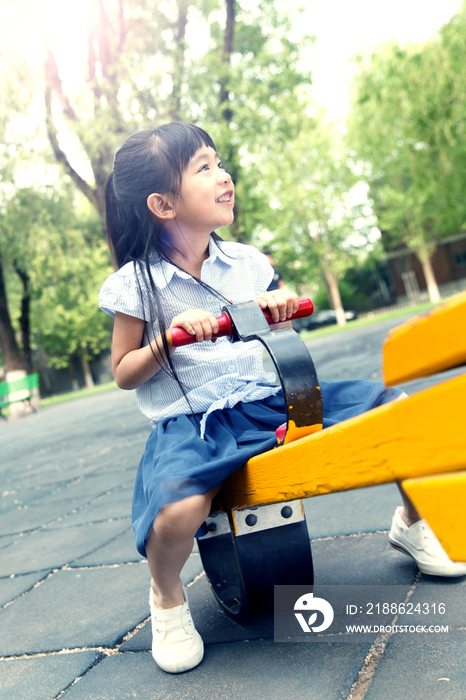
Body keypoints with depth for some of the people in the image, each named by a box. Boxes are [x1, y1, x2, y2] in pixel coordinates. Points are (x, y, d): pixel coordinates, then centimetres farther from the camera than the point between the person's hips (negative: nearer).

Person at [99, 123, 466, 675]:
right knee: (176, 510, -37)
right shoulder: (137, 282, -5)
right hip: (191, 421, -3)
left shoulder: (245, 261, 7)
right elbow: (123, 373, 0)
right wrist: (168, 341, -18)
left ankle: (412, 523, 20)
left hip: (270, 400, 4)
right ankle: (167, 598, 1)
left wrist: (278, 312, -4)